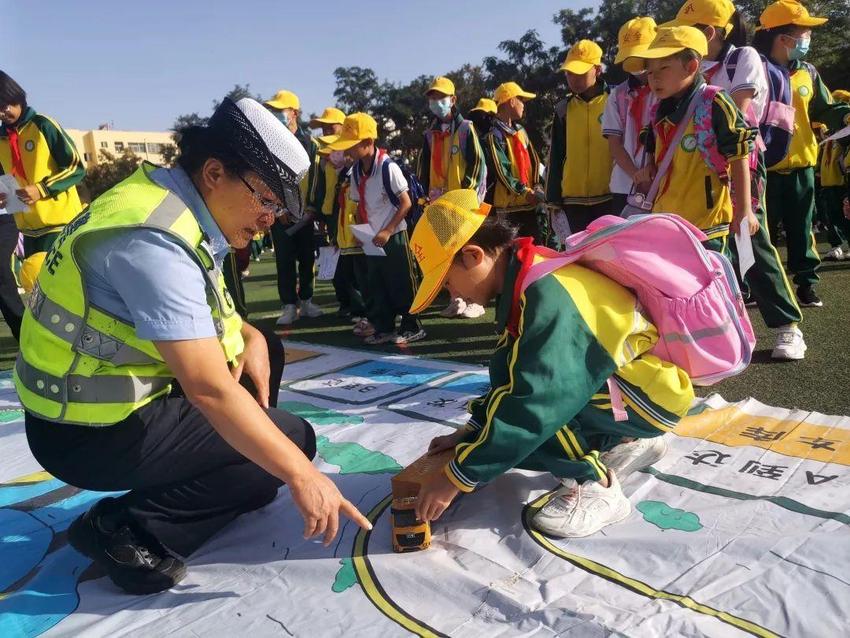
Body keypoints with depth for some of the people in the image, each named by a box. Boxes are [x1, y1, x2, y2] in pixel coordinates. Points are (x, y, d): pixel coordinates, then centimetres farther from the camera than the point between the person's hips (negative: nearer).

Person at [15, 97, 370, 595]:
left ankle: (212, 477, 22)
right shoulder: (154, 239, -29)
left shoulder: (174, 203, 1)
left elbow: (195, 310, 17)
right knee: (293, 438, -6)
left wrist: (248, 336, -2)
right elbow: (210, 389, -33)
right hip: (94, 432, -9)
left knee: (266, 351, 14)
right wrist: (300, 474, -26)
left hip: (114, 388, 9)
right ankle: (129, 527, -6)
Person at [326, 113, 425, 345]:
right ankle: (384, 328, 22)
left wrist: (387, 232, -17)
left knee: (401, 284, 1)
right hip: (372, 240, 7)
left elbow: (406, 203, -15)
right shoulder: (356, 171, 4)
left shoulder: (388, 167, -16)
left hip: (393, 237, -7)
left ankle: (412, 327, 14)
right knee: (376, 286, 11)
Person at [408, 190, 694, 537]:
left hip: (654, 391, -9)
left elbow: (536, 403, -33)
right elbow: (508, 375, 10)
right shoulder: (526, 279, 0)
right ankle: (627, 443, 18)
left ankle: (594, 486, -6)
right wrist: (469, 432, 6)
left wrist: (458, 476, -27)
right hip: (624, 375, 9)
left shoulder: (546, 295, -28)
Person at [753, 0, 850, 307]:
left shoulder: (807, 73, 8)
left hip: (800, 166, 4)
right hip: (763, 169, -4)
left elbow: (823, 110, 14)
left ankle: (806, 284, 20)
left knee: (801, 230, 10)